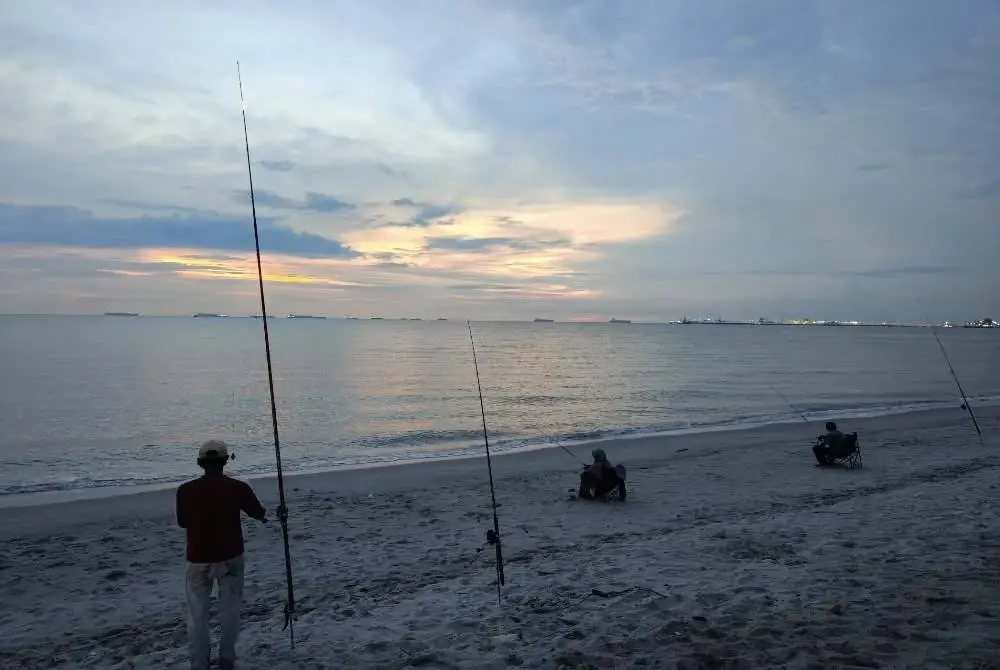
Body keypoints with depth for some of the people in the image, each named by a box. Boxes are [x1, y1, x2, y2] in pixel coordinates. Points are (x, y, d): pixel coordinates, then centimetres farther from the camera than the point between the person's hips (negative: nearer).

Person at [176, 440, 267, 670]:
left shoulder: (186, 490, -11)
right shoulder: (238, 488, -13)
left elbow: (182, 522, 4)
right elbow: (258, 513, 4)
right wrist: (264, 517, 27)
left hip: (198, 558, 0)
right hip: (230, 557, 0)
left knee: (197, 614, 12)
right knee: (230, 609, 16)